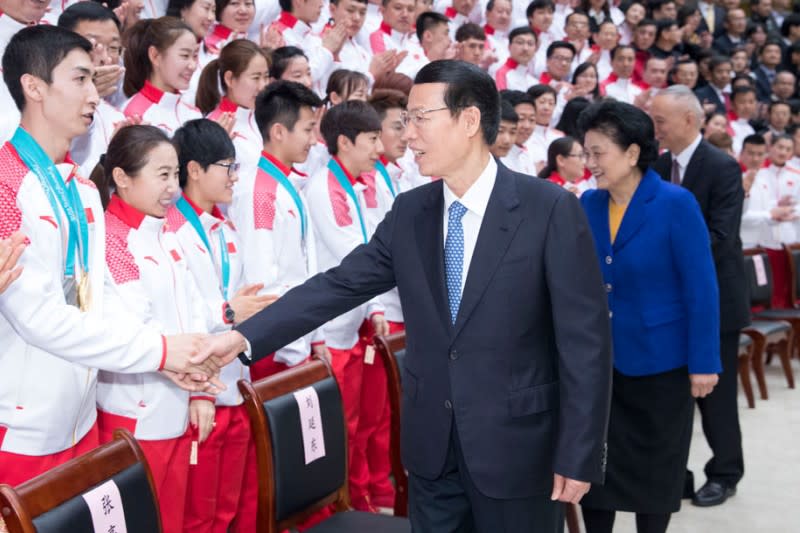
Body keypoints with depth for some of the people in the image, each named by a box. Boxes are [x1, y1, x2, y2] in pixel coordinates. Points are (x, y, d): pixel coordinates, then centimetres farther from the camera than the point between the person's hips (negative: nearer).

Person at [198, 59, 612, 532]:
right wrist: (244, 338, -10)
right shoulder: (409, 212, 3)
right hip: (431, 443, 4)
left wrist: (577, 456, -13)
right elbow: (338, 286, 1)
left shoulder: (552, 210, -13)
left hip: (516, 444, -4)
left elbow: (585, 340, -12)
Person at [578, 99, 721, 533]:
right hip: (600, 358, 4)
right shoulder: (589, 204, 0)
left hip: (659, 360, -4)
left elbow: (701, 289, -13)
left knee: (654, 469, 11)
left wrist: (703, 362, -14)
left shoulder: (676, 205, -14)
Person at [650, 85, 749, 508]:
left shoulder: (722, 167, -14)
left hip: (714, 297, -5)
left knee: (715, 390, 6)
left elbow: (720, 237, -21)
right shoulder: (658, 167, 4)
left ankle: (724, 473, 22)